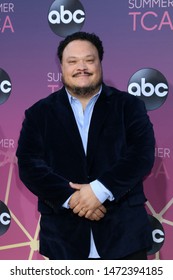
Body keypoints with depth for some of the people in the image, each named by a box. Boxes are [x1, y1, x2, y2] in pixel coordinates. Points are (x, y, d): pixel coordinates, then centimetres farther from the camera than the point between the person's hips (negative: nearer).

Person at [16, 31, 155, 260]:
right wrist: (70, 198, -16)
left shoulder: (129, 106, 6)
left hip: (124, 232, 0)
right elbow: (29, 165, -3)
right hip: (65, 236, 1)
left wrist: (100, 190, -17)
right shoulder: (40, 113, 8)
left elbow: (142, 155, -5)